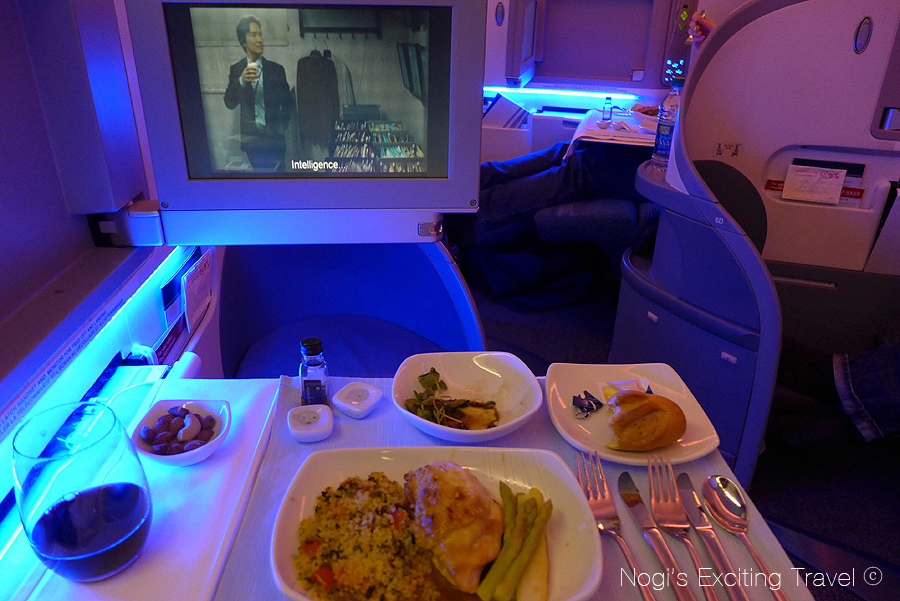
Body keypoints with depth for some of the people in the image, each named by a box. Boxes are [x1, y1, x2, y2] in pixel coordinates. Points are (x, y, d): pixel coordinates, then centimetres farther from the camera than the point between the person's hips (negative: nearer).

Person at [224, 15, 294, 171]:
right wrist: (241, 82, -15)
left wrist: (281, 127, -2)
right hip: (250, 138, 1)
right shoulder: (236, 69, 7)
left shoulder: (276, 69, 4)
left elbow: (288, 103, 9)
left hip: (273, 136, -1)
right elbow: (229, 103, 2)